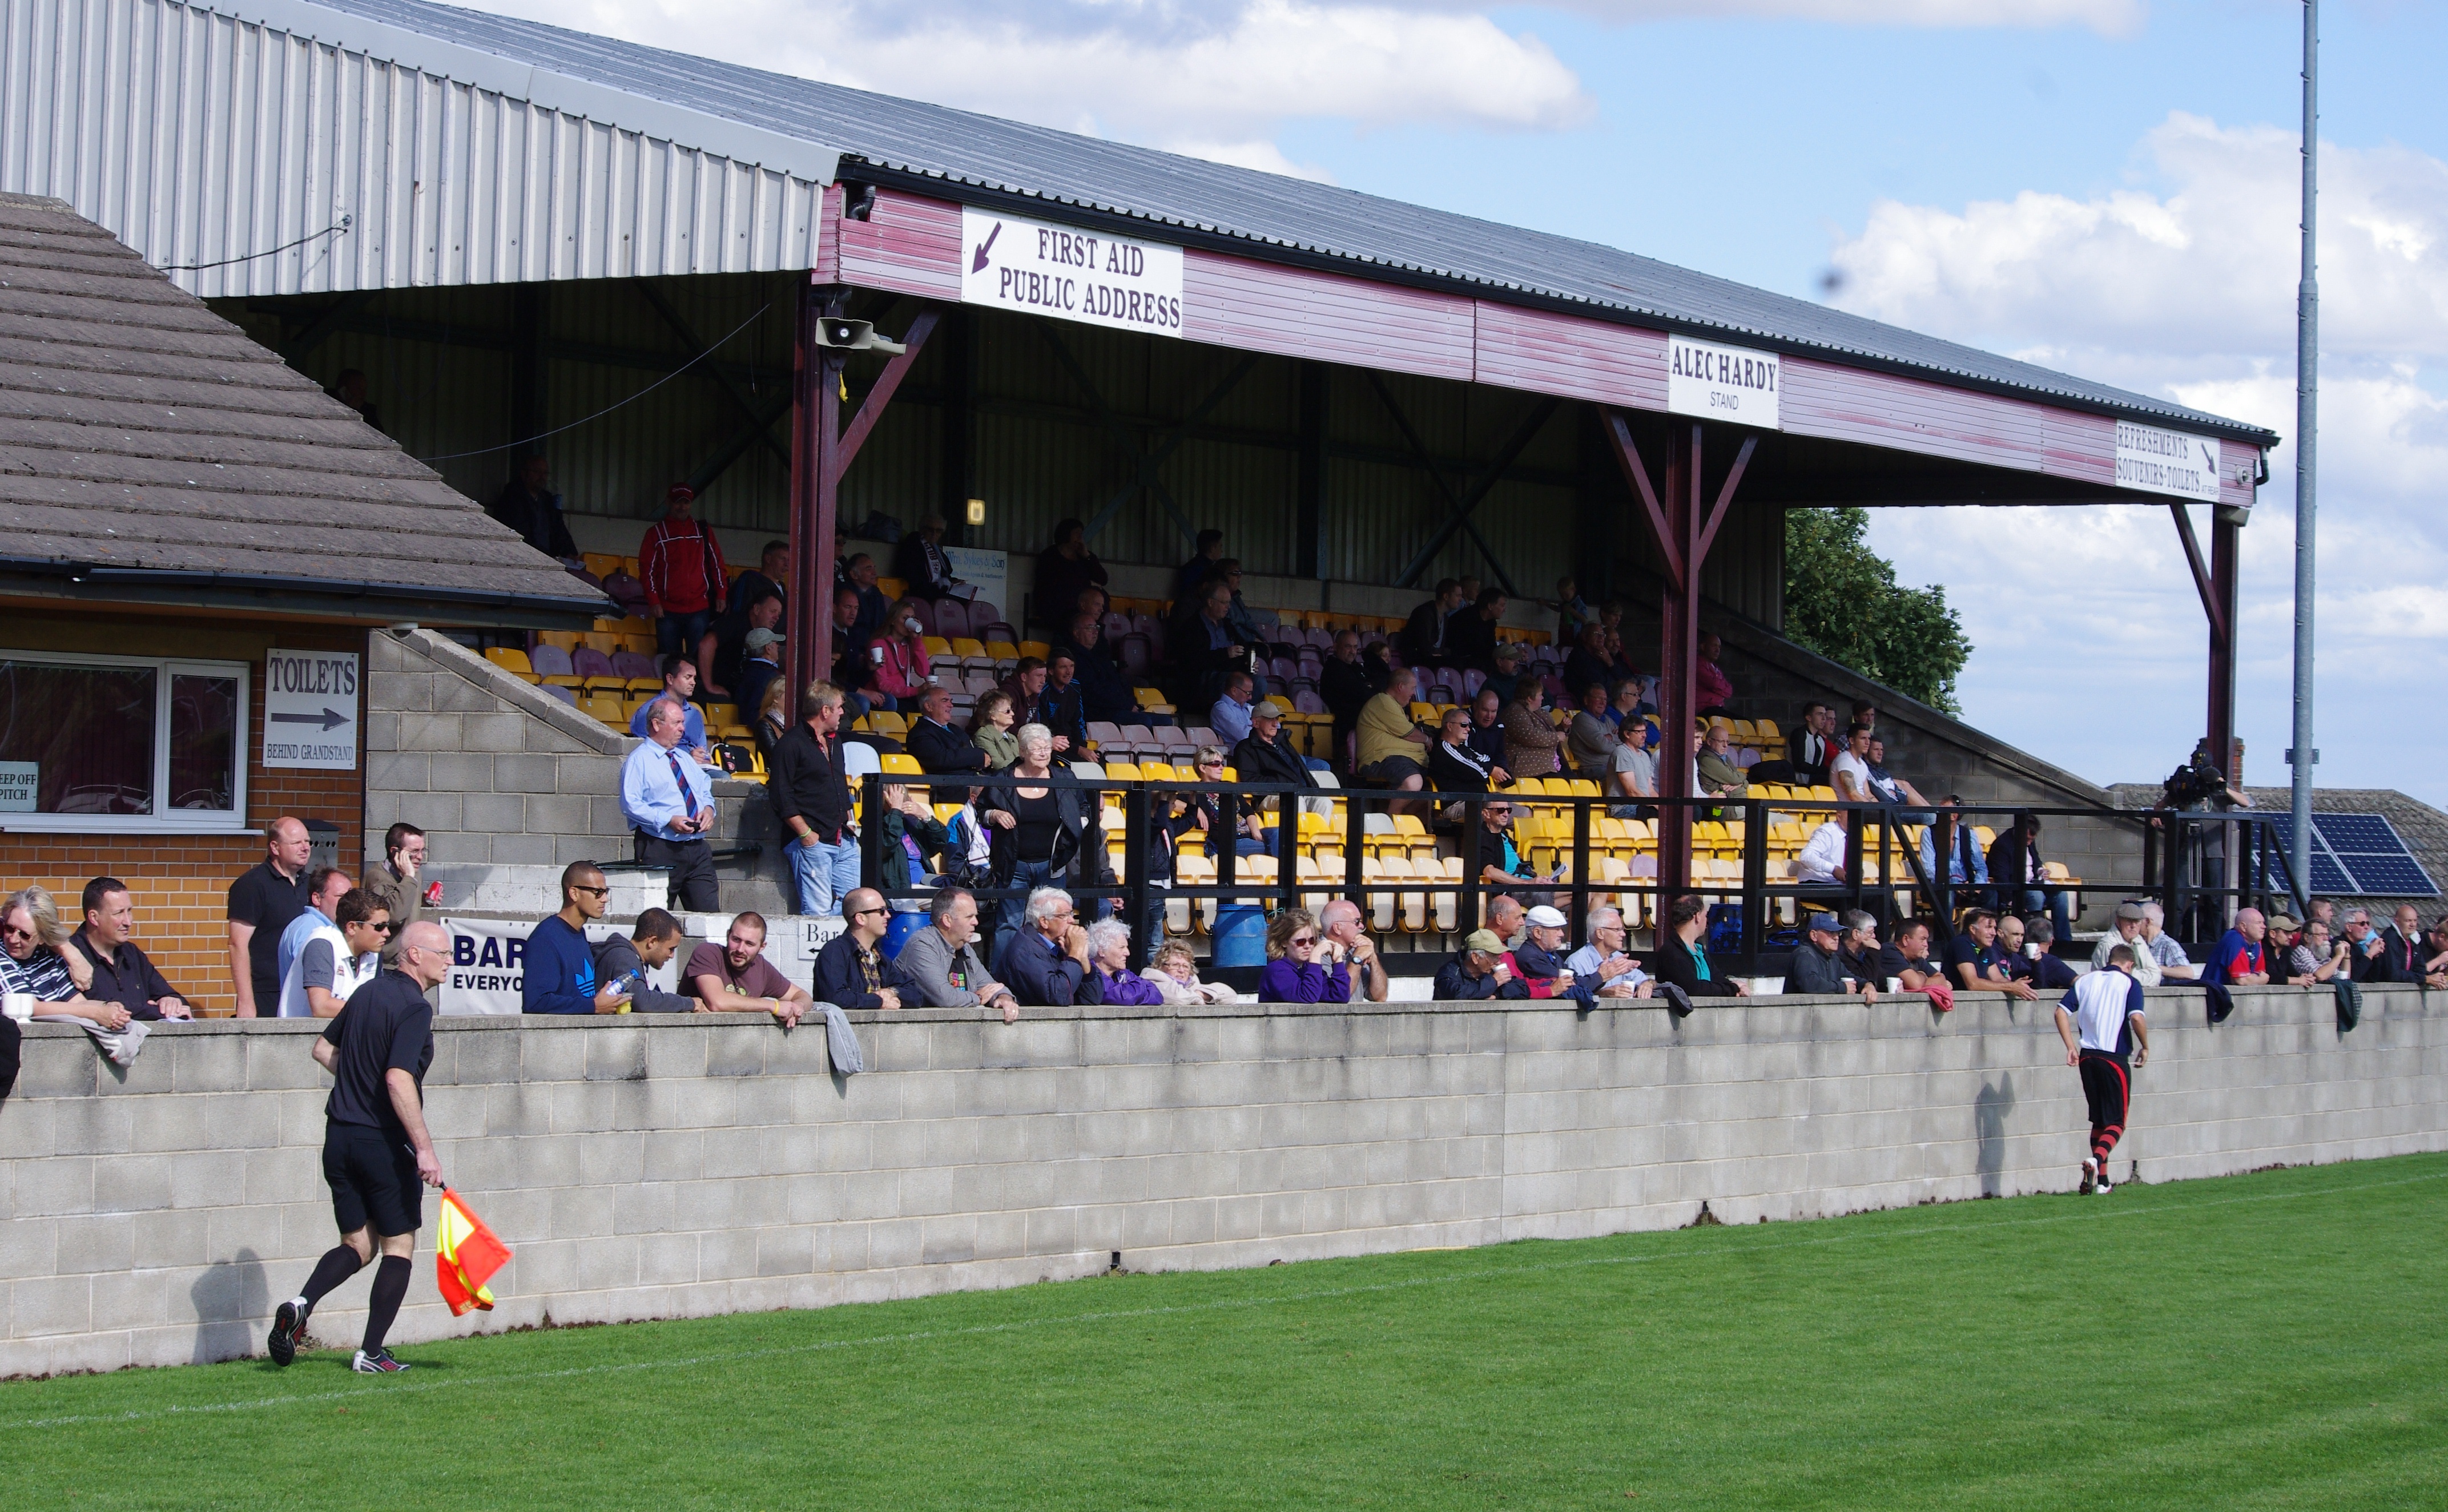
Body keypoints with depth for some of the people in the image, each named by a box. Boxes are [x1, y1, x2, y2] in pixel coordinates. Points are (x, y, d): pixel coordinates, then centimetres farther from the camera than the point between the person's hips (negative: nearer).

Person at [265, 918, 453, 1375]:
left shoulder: (368, 992, 10)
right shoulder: (414, 1007, -14)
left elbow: (323, 1050, 20)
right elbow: (399, 1080, -25)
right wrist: (425, 1148, -25)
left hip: (340, 1137, 7)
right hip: (385, 1143, -7)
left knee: (357, 1245, 15)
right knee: (398, 1247, 7)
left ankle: (301, 1304, -10)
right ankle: (371, 1353, 5)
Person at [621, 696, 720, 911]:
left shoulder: (686, 760, 22)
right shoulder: (639, 760, -3)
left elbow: (706, 791, 26)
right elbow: (630, 805, -13)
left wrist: (708, 809, 2)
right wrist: (668, 820, -21)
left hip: (697, 848, 7)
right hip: (660, 851, -7)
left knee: (710, 915, -2)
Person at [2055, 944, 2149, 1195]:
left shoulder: (2086, 981, 12)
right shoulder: (2129, 983, -2)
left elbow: (2061, 1012, 3)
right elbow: (2136, 1018, -16)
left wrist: (2072, 1048, 4)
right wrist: (2145, 1047, -2)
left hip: (2087, 1057, 5)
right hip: (2115, 1058, -5)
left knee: (2099, 1120, 17)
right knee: (2117, 1123, 2)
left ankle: (2101, 1181, 17)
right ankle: (2096, 1160, -26)